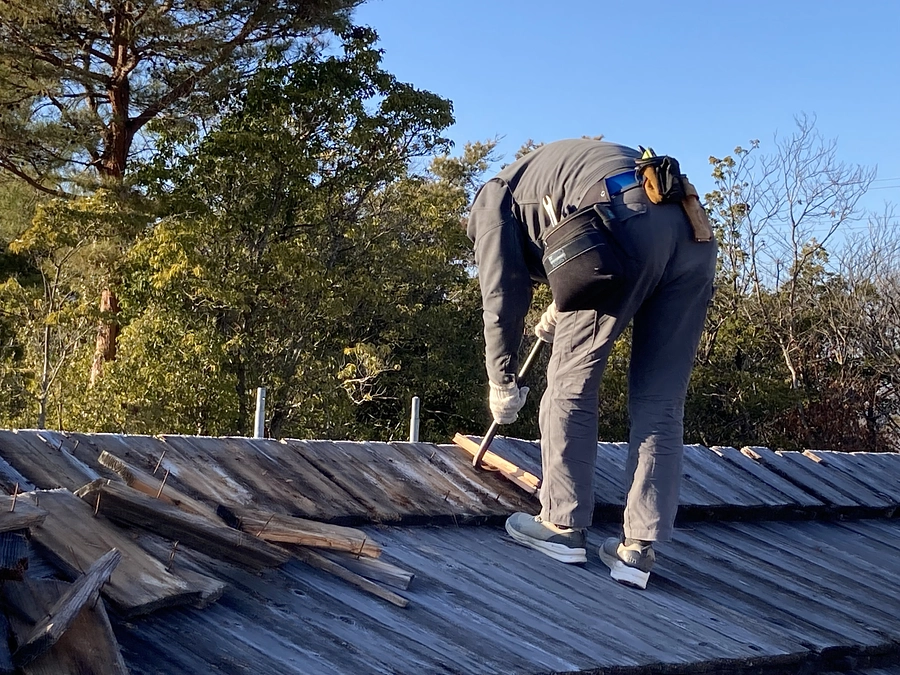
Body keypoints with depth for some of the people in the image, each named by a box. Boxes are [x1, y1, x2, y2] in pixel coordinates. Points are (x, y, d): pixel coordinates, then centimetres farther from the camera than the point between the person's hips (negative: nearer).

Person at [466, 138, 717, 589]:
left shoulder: (492, 198, 20)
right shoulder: (550, 166, 42)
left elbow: (502, 295, 12)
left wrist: (502, 382, 20)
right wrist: (561, 311, 60)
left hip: (627, 226, -7)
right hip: (691, 229, 7)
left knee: (572, 380, 8)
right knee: (660, 402, 8)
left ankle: (563, 526, 14)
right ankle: (638, 548, 9)